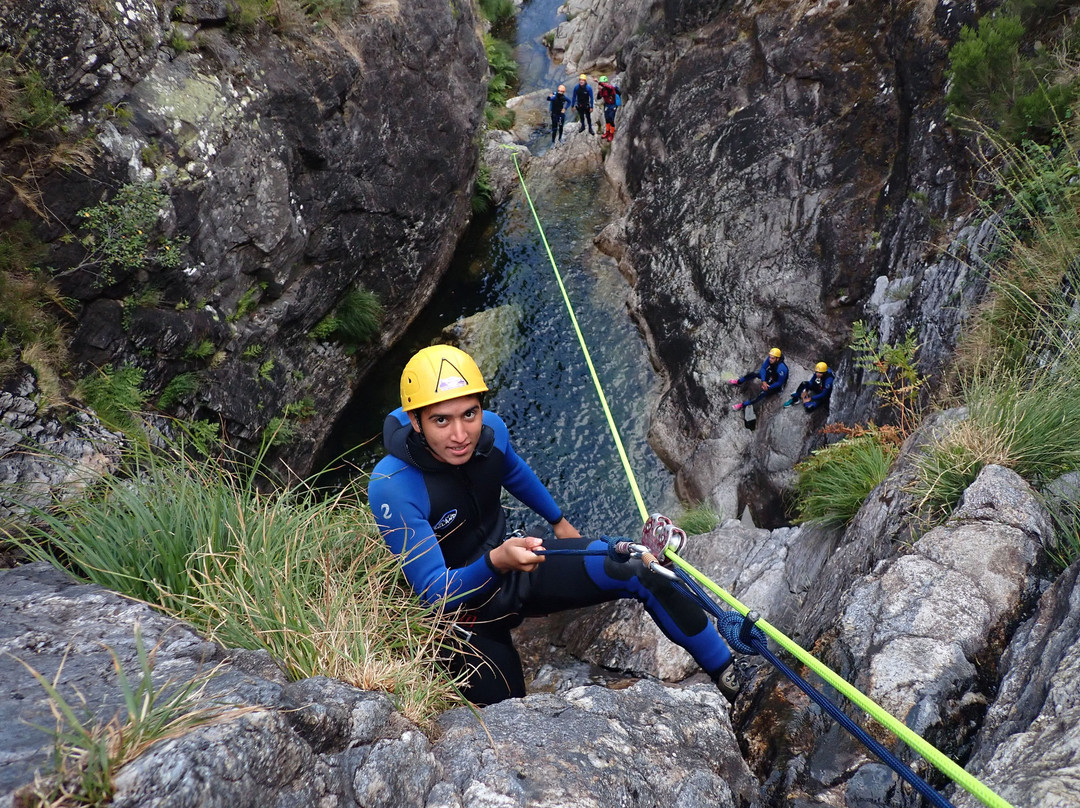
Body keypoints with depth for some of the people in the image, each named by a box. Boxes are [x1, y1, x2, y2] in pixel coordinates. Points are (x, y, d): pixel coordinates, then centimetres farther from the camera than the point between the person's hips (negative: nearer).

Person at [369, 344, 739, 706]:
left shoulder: (491, 429, -15)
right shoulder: (392, 488, -32)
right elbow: (434, 592, -31)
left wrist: (559, 521, 25)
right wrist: (496, 562, -49)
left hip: (512, 562, 5)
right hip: (461, 607, -4)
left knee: (637, 567, -13)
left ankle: (728, 673, 3)